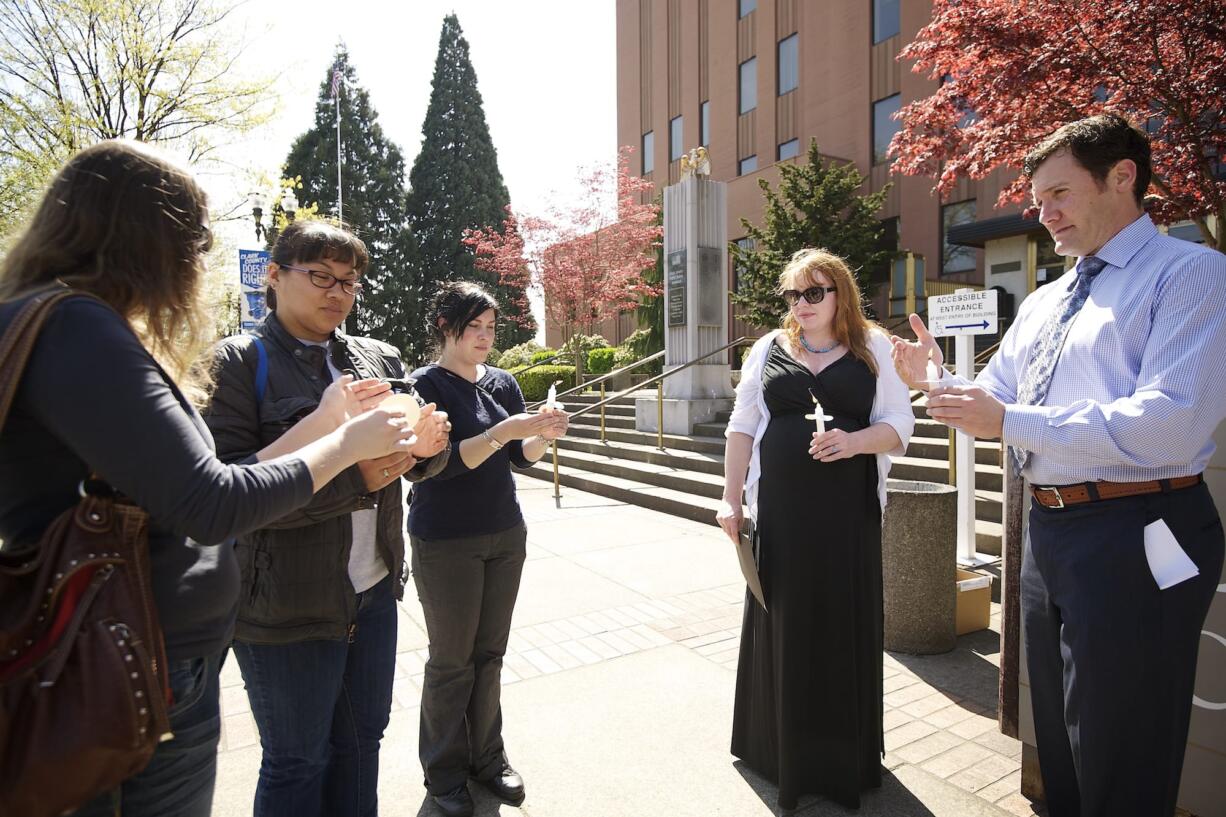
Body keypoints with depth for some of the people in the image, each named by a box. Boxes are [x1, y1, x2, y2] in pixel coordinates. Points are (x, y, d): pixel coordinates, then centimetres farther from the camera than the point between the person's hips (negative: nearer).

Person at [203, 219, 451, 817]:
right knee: (297, 763, 15)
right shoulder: (237, 362, -9)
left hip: (375, 590, 5)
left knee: (362, 739, 21)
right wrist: (352, 478, -26)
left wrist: (428, 444, -15)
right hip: (287, 606, -5)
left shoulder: (380, 358, 7)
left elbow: (420, 466, 9)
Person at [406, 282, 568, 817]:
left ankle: (487, 758, 32)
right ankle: (444, 772, 28)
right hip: (445, 542, -5)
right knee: (451, 660, 8)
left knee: (490, 654, 14)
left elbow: (522, 457, 7)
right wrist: (503, 431, -28)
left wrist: (544, 435, -14)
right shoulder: (425, 385, -10)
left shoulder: (503, 383, 6)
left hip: (505, 534, 5)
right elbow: (438, 464, -19)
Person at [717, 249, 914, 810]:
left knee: (847, 627, 7)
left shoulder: (874, 348, 5)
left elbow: (899, 424, 1)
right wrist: (731, 500, 0)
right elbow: (742, 428, 6)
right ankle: (781, 749, 27)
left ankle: (847, 756, 27)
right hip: (780, 509, 1)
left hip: (850, 510, 0)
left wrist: (854, 441, -19)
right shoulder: (769, 349, 8)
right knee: (783, 626, 8)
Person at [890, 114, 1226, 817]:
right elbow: (996, 403, 15)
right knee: (1061, 750, 23)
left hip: (1137, 536, -7)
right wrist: (939, 380, -4)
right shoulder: (1042, 304, 14)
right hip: (1048, 532, 8)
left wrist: (1011, 421, -24)